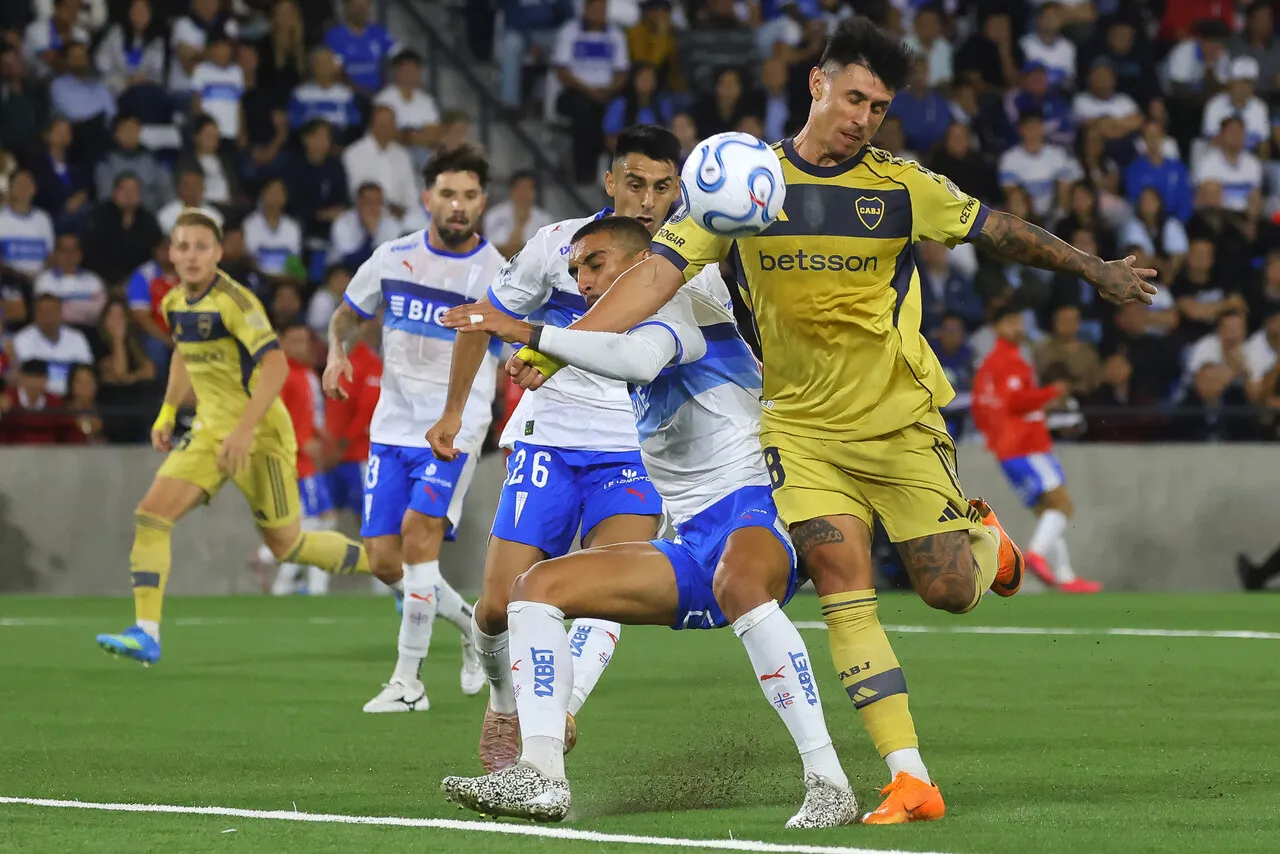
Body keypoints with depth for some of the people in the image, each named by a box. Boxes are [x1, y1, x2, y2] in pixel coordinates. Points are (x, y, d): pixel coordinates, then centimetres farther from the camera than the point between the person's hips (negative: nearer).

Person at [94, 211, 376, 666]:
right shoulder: (175, 303, 5)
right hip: (210, 432, 7)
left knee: (286, 544, 5)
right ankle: (146, 634, -16)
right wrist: (167, 413, 17)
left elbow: (275, 365, -26)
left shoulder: (234, 301, -19)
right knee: (151, 513, -13)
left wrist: (244, 430, -31)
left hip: (260, 435, -7)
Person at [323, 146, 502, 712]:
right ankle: (471, 623, 29)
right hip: (393, 426, 4)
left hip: (456, 428, -4)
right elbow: (347, 315, 20)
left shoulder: (497, 274, -5)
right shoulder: (393, 258, 4)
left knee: (419, 531, -23)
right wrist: (337, 353, -2)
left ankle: (408, 681, -15)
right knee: (384, 560, 1)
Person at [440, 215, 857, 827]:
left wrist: (530, 335, -26)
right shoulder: (632, 337, 24)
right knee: (537, 587, 0)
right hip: (693, 550, 10)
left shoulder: (678, 303, -4)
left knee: (738, 582, -43)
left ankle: (828, 783, -41)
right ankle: (541, 776, -15)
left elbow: (641, 360, -27)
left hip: (754, 514, -10)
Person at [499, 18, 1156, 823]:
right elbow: (661, 271, -9)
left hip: (902, 421, 0)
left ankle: (984, 535, 38)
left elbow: (1000, 230, 8)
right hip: (802, 423, 0)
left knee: (949, 591, -1)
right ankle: (911, 781, -10)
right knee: (843, 589, -12)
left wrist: (1094, 268, 13)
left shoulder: (903, 188, -5)